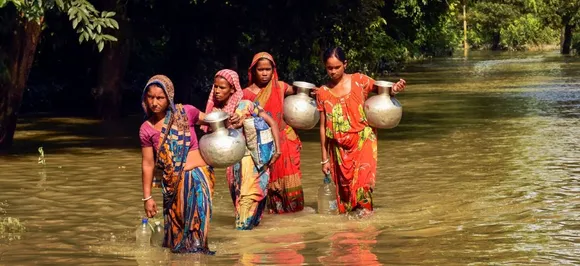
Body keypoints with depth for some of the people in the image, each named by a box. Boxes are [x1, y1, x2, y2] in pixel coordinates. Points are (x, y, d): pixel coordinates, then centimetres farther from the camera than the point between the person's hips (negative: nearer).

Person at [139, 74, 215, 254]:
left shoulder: (186, 113, -2)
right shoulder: (146, 129, 2)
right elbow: (148, 164, 6)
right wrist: (147, 197, 7)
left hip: (198, 173, -2)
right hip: (172, 182, 2)